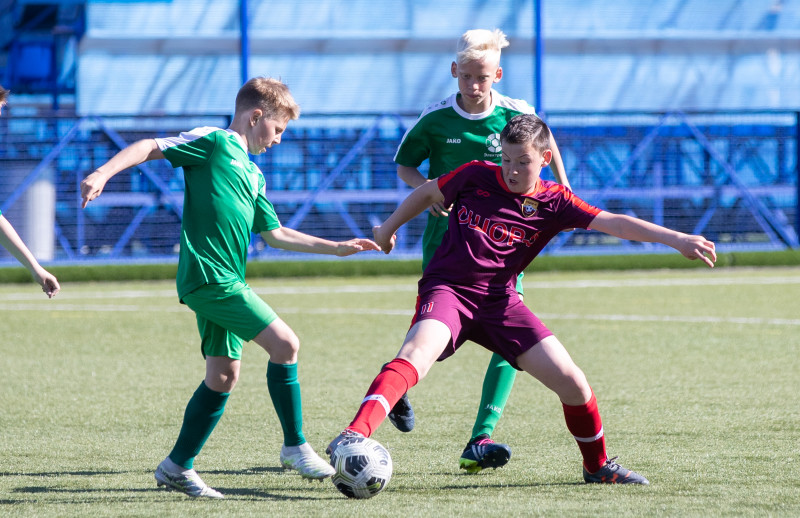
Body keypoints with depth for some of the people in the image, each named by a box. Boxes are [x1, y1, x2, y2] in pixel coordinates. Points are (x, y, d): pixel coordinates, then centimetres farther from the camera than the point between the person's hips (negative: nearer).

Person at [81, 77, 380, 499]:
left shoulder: (252, 173, 24)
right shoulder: (213, 143, -1)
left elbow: (276, 234, 29)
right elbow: (149, 148, -7)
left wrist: (336, 248, 28)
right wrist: (103, 173, -22)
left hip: (223, 282, 10)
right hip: (208, 275, -10)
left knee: (223, 375, 8)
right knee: (284, 343, -12)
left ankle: (178, 467, 14)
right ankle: (295, 447, -2)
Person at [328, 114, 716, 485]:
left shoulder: (553, 202, 0)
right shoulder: (476, 176, -2)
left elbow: (613, 223, -9)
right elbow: (428, 193, 16)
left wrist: (677, 240, -20)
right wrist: (389, 226, 26)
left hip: (499, 301, 3)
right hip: (448, 288, -3)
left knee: (571, 381, -3)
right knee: (417, 353, -34)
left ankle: (597, 465, 21)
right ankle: (356, 434, -47)